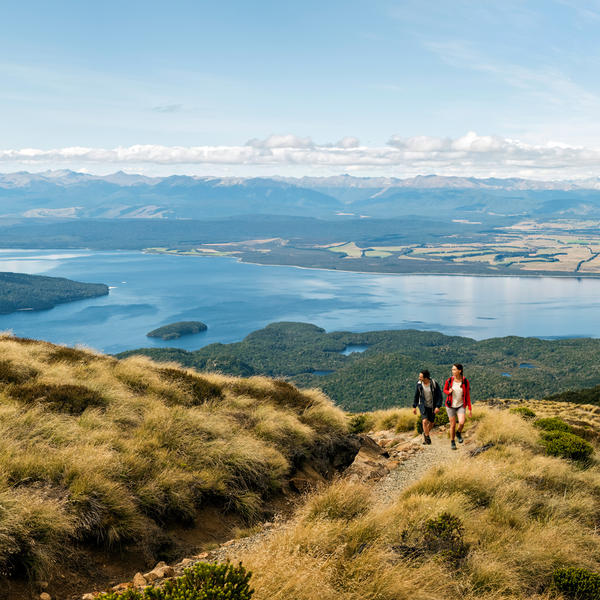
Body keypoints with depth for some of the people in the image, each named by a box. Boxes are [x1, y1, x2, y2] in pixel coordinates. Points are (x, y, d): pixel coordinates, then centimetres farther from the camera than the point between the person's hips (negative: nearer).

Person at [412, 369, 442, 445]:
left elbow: (439, 395, -13)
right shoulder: (419, 384, -11)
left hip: (432, 406, 0)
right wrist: (414, 406, 4)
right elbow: (416, 395, 3)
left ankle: (425, 434, 40)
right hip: (423, 405, 0)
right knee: (425, 421, -18)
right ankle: (427, 437, -1)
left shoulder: (434, 384, -18)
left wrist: (438, 406, -22)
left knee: (431, 423, 12)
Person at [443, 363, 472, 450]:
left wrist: (470, 409, -5)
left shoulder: (465, 381, -11)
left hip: (461, 406, -1)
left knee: (461, 423, -21)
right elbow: (445, 390, 7)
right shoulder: (449, 380, -10)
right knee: (453, 425, 4)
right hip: (451, 406, 1)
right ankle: (452, 442, 27)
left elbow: (468, 395, -4)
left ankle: (458, 433, 13)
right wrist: (449, 392, -17)